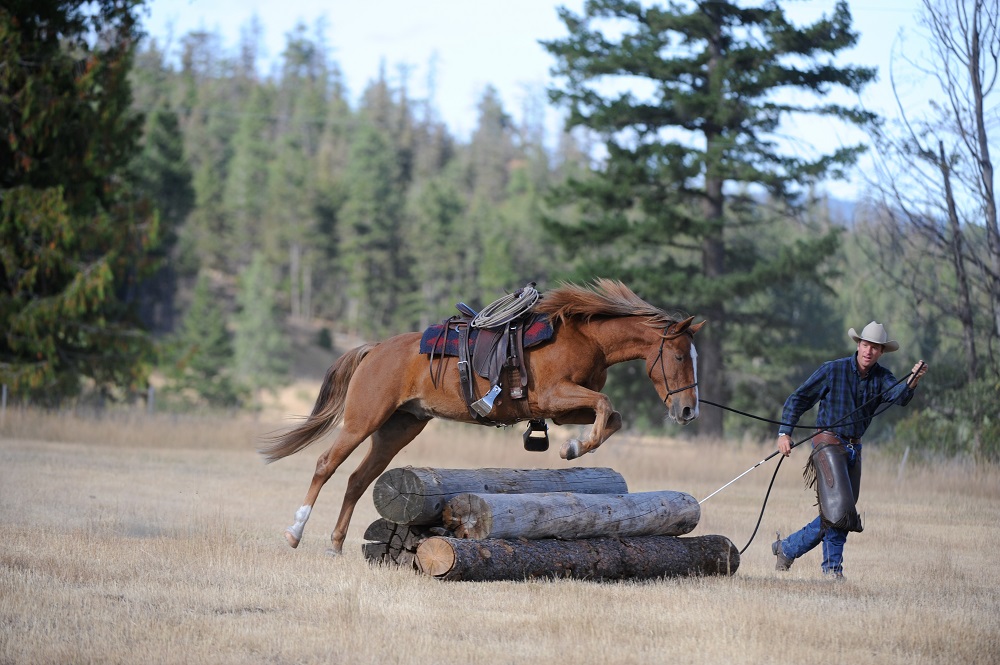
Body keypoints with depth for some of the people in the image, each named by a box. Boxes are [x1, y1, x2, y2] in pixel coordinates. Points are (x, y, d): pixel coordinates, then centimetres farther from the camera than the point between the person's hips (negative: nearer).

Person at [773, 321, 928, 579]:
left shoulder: (881, 378, 3)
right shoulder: (832, 370, -7)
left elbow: (899, 396, -18)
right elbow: (799, 398, -1)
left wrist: (912, 381, -40)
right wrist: (784, 433, -9)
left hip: (854, 449, 6)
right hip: (828, 443, -6)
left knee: (838, 512, 8)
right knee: (839, 507, -17)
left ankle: (787, 548, 20)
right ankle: (832, 566, -8)